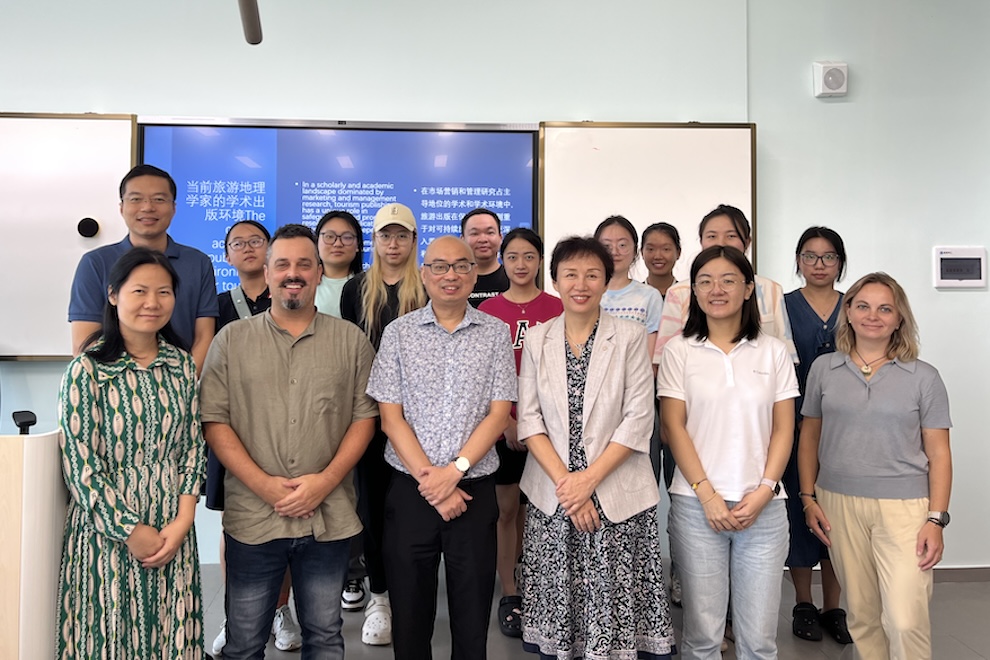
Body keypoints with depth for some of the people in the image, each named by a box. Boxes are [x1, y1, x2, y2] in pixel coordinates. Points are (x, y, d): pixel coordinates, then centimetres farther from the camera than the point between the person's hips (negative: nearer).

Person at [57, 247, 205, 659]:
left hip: (173, 532, 4)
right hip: (107, 530, -3)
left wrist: (182, 521, -6)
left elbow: (193, 446, 4)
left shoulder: (183, 365, 3)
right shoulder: (87, 370, -10)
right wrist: (131, 531, -10)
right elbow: (79, 462, -11)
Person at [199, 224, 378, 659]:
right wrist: (264, 485, -13)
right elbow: (213, 420, -3)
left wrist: (326, 480, -12)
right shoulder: (232, 340, 3)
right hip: (252, 518, 0)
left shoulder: (351, 340, 3)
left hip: (329, 519, 0)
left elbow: (365, 416, 1)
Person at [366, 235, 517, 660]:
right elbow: (390, 417, -3)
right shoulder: (399, 333, 2)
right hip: (410, 490, 0)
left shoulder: (495, 333, 2)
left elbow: (498, 414, -3)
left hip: (474, 490, 0)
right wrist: (428, 481, -11)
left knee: (472, 612, 10)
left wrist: (453, 471, -14)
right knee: (409, 612, 12)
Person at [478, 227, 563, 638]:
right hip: (502, 422, 0)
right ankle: (510, 594, 18)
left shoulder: (556, 308, 1)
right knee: (507, 509, 6)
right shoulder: (488, 310, 1)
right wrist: (507, 421, -7)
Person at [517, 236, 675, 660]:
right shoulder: (537, 339, 5)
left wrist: (589, 479, -12)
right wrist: (564, 481, -10)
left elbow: (638, 420, -6)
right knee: (557, 609, 10)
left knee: (616, 614, 3)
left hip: (618, 496, -2)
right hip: (552, 497, 2)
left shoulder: (630, 337, -2)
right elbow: (529, 420, 1)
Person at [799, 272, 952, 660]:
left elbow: (938, 454, 1)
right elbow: (809, 437, 10)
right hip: (839, 504, 2)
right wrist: (808, 498, 5)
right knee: (862, 615, 12)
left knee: (906, 621, -7)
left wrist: (936, 519, -6)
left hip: (903, 507, -1)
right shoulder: (823, 369, 4)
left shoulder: (923, 378, 1)